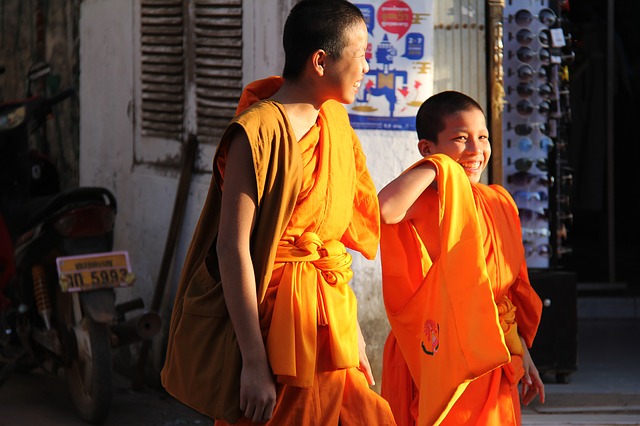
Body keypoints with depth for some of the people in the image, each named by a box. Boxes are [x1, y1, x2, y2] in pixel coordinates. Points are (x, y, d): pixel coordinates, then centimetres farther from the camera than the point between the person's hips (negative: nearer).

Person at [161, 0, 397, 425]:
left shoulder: (335, 122, 11)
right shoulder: (257, 132, -15)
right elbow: (232, 248, -19)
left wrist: (354, 333, 12)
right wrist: (254, 362, -22)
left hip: (329, 318, 8)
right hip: (274, 315, -8)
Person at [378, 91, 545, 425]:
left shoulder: (500, 203, 11)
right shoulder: (426, 201, -9)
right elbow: (385, 208, -34)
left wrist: (522, 353, 18)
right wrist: (437, 166, -19)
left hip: (492, 363, 6)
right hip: (438, 357, -6)